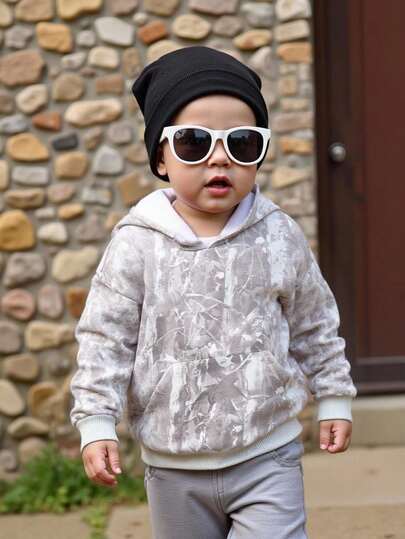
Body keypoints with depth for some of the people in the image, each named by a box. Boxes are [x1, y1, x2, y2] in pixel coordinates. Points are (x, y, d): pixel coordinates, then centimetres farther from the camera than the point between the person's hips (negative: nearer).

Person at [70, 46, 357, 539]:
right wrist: (96, 423, -10)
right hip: (174, 466, 1)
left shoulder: (281, 238, -5)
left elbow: (315, 328, 7)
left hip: (266, 455, 0)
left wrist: (333, 399, 10)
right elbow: (106, 339, -5)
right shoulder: (137, 245, -9)